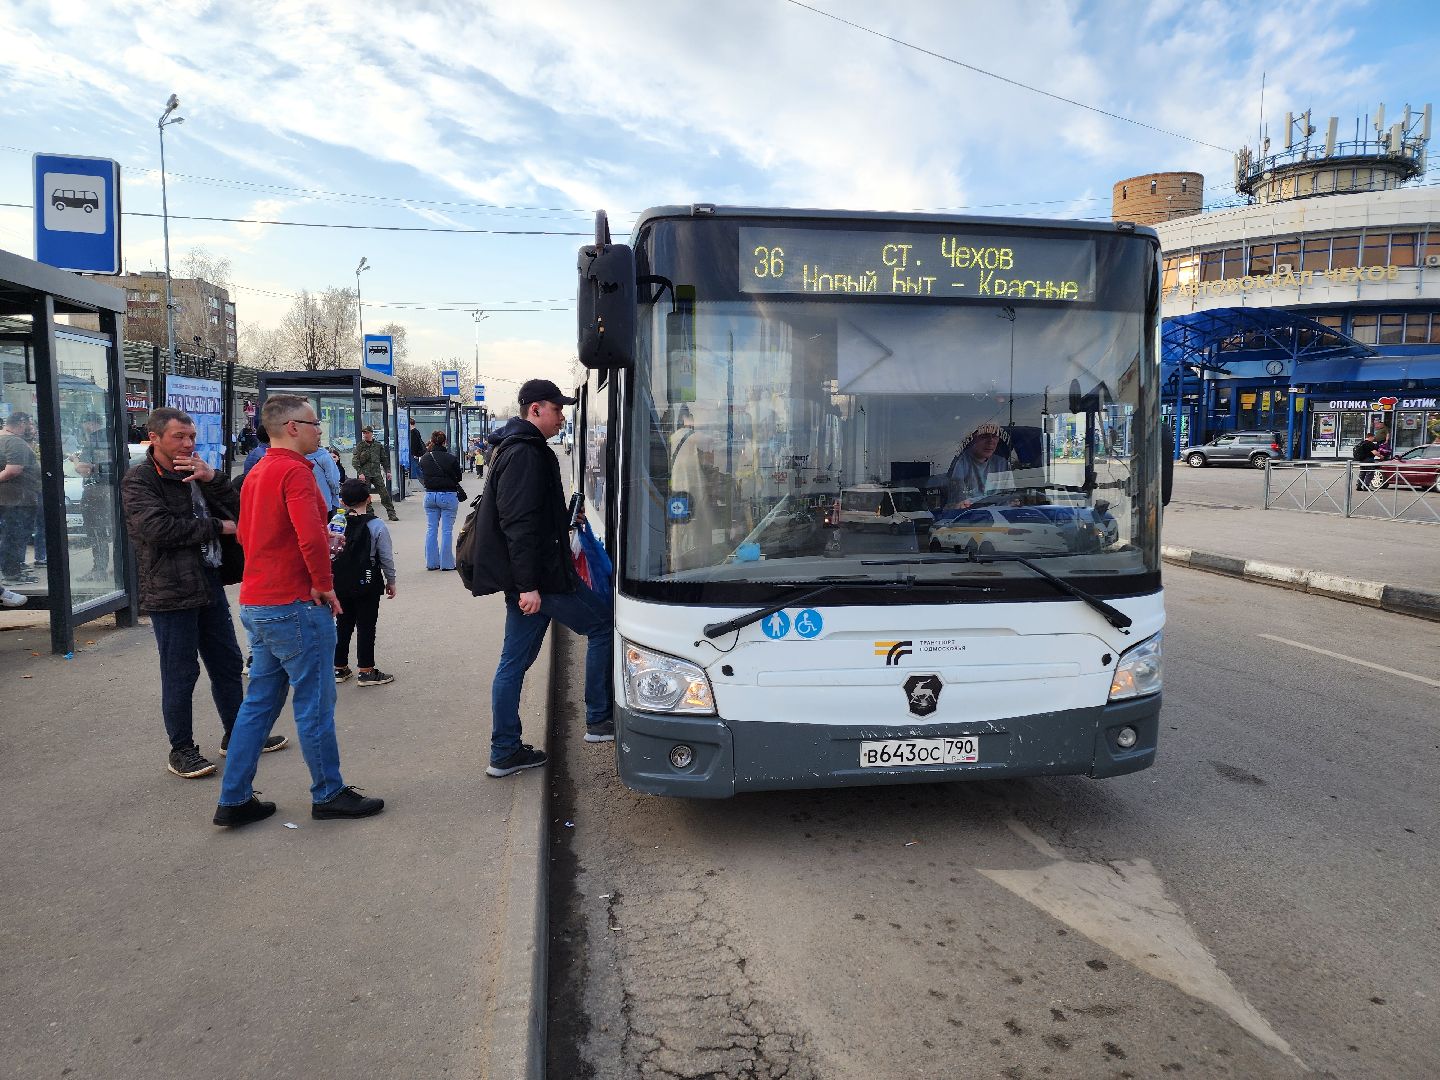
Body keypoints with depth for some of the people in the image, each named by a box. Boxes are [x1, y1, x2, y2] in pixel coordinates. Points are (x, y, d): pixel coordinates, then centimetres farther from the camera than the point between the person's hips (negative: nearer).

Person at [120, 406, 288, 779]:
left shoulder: (195, 473, 14)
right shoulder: (139, 480, -7)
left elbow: (236, 511, 5)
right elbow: (158, 527, -20)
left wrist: (212, 479, -12)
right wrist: (217, 527, -11)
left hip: (209, 584, 7)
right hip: (171, 591, -7)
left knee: (227, 663, 15)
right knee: (181, 673, 0)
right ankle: (181, 750, 13)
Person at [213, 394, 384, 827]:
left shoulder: (256, 474, 14)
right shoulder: (295, 470, -16)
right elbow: (311, 536, -27)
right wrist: (325, 584, -13)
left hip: (256, 604, 9)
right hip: (296, 605, -9)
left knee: (259, 701, 15)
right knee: (315, 702, 3)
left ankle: (234, 799, 20)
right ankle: (329, 794, 15)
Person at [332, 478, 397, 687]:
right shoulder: (376, 525, -12)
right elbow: (386, 557, -6)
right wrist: (391, 581, 7)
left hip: (340, 584, 4)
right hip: (368, 584, -3)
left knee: (343, 625, 15)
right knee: (366, 627, 4)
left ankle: (340, 668, 22)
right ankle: (366, 671, 8)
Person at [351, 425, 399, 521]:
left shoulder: (378, 445, 10)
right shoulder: (360, 446, 1)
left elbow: (384, 459, 18)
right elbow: (354, 461, -4)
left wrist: (387, 471, 13)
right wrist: (360, 473, -13)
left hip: (377, 473, 2)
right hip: (364, 474, -2)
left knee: (385, 493, -3)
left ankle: (391, 514, 2)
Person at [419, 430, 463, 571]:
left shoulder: (424, 459, -1)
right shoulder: (451, 458, -13)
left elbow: (423, 479, 7)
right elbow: (458, 477, -2)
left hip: (430, 495, 4)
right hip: (448, 496, -4)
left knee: (431, 529, 11)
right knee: (447, 530, 2)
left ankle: (431, 562, 14)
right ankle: (446, 563, 4)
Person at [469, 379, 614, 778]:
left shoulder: (514, 449, 19)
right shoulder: (525, 454, -15)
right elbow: (519, 524, -23)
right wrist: (528, 584, -25)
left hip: (526, 579, 10)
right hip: (539, 576, -10)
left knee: (514, 662, 11)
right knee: (604, 624, 2)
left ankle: (504, 752, 17)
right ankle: (599, 720, 9)